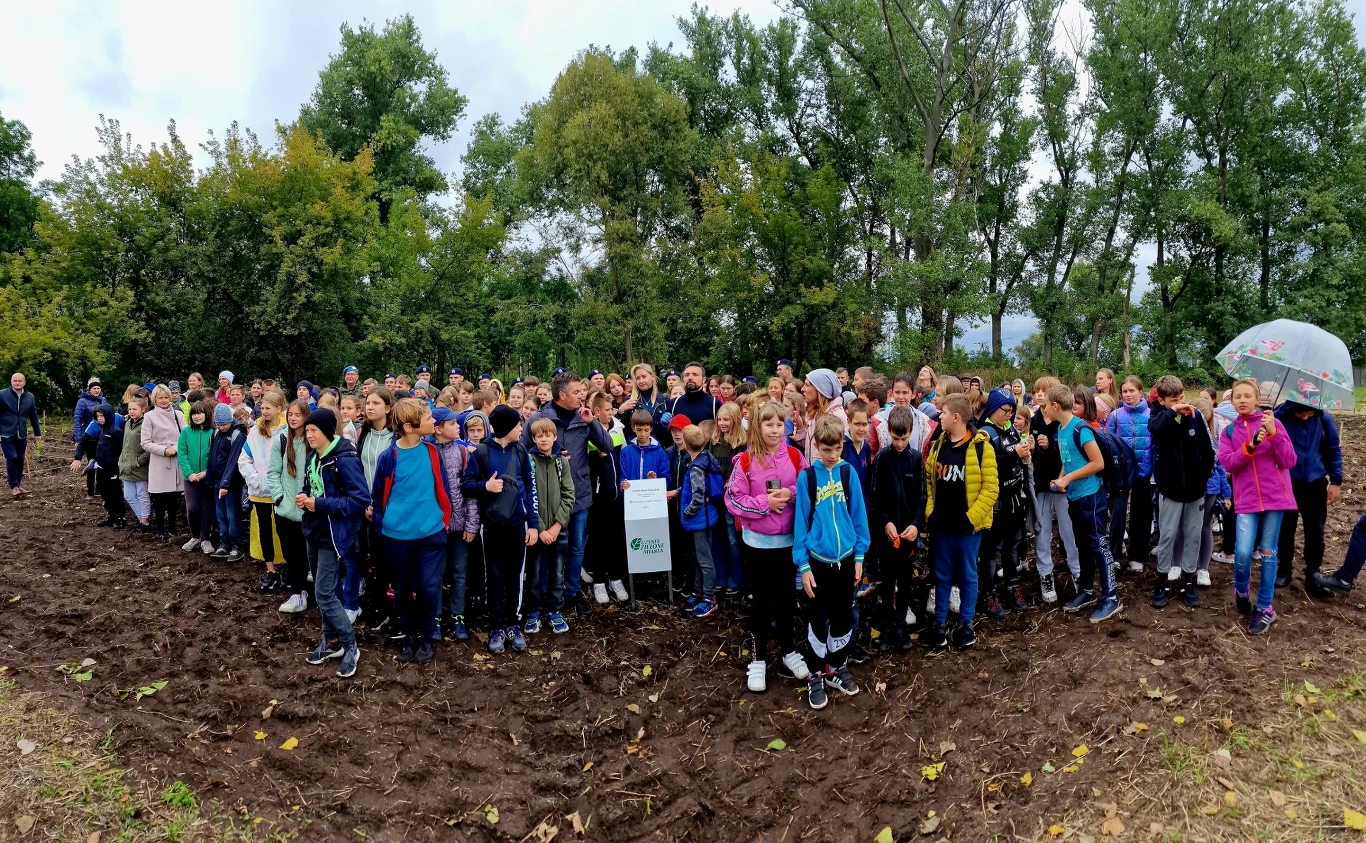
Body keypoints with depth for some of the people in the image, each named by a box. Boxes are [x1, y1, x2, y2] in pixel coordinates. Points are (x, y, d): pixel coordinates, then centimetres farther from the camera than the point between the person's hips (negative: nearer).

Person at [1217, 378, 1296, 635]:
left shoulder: (1273, 423, 2)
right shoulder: (1229, 431, 8)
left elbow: (1289, 462, -4)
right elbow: (1227, 463, -6)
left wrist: (1274, 434, -17)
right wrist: (1250, 446, -21)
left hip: (1275, 496, -1)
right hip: (1247, 499, 1)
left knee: (1268, 552, 3)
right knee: (1243, 552, -12)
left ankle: (1264, 608, 14)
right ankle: (1241, 592, 17)